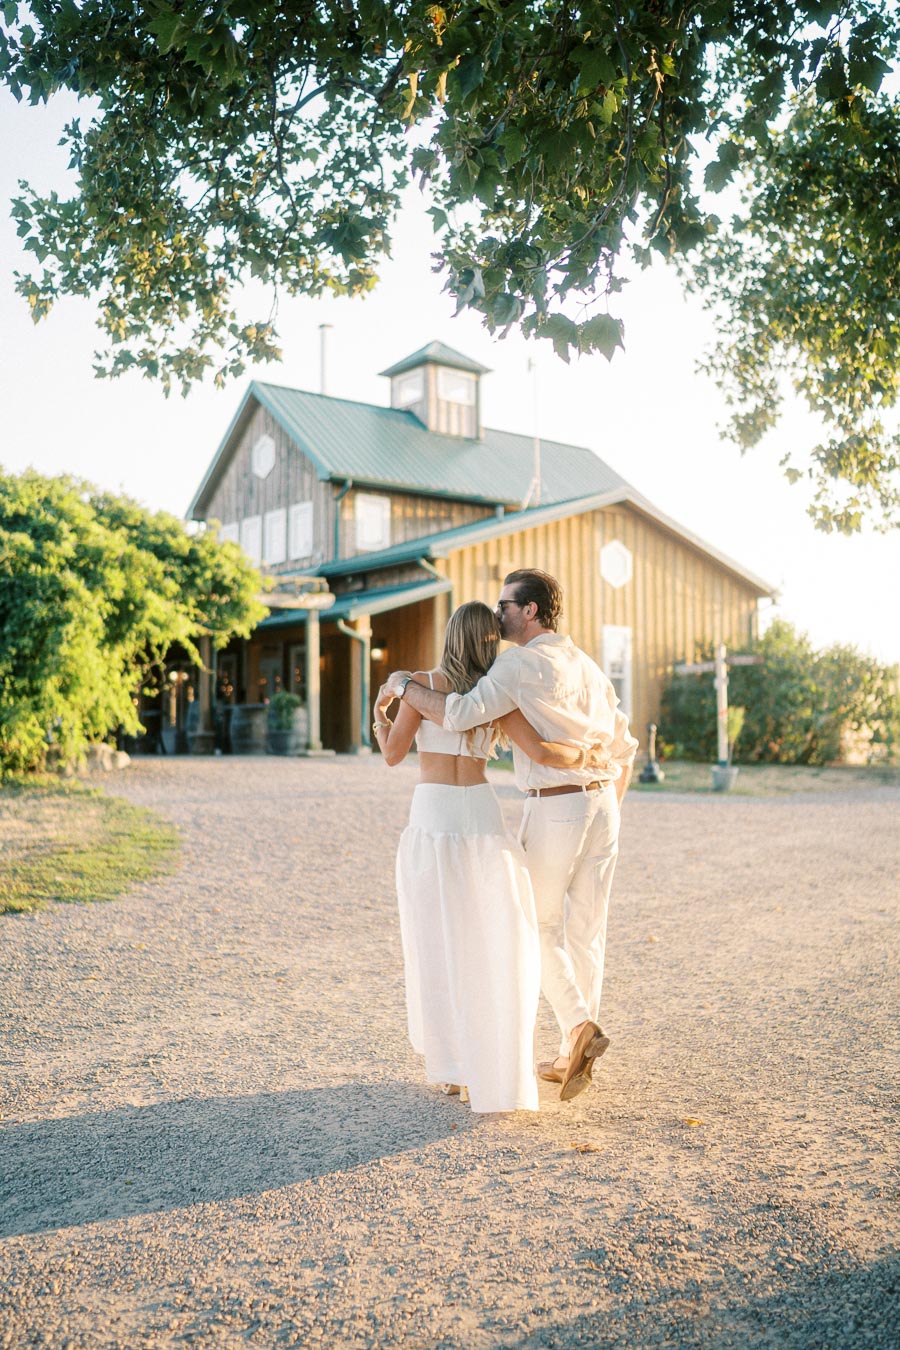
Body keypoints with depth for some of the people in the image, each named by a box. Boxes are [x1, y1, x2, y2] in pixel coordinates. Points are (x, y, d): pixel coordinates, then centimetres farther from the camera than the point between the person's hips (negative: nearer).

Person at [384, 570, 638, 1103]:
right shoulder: (588, 666, 14)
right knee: (586, 931, 11)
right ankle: (573, 1057, 18)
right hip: (603, 801, 7)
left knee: (539, 925, 10)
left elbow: (462, 714, -22)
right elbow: (624, 747, 18)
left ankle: (579, 1025, -6)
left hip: (553, 808, -7)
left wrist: (404, 686, -6)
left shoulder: (523, 662, -11)